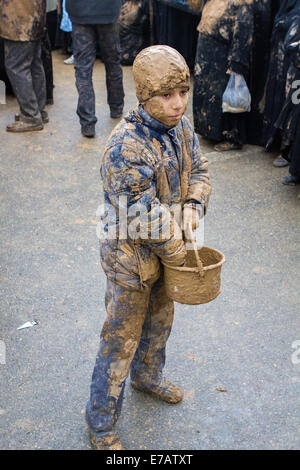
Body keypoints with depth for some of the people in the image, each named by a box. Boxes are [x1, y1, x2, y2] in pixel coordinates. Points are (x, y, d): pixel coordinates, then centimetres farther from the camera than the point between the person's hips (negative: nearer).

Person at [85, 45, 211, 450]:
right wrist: (177, 252, -17)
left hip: (167, 250, 8)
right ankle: (101, 422, 30)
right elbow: (144, 216, -29)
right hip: (132, 259, -7)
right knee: (121, 342, 8)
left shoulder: (180, 126, -5)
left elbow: (199, 170, 9)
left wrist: (193, 205, -11)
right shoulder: (126, 147, -30)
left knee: (160, 321, 28)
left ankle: (148, 376, 57)